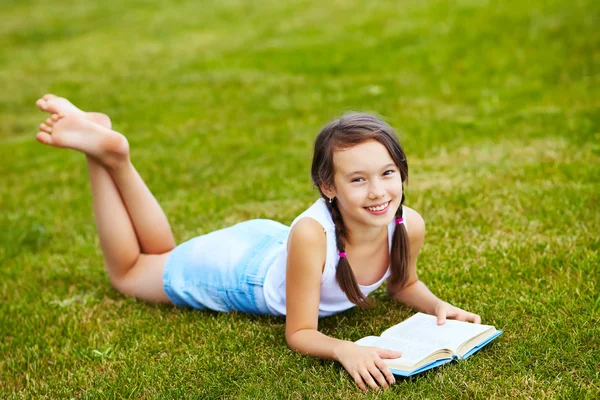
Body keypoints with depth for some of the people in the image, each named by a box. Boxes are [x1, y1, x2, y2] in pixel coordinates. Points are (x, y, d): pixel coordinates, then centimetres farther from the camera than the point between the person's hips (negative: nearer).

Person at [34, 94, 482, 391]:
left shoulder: (410, 225, -28)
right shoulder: (311, 233, -44)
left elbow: (404, 284, -5)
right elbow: (299, 333, -32)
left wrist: (437, 305, -24)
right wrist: (345, 349, -51)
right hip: (240, 270, -5)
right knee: (128, 271, 22)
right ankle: (107, 152, 22)